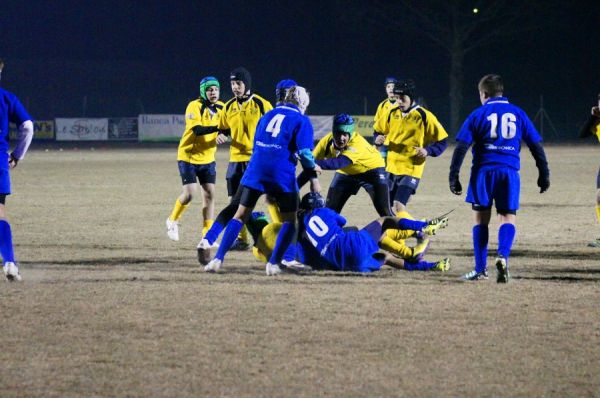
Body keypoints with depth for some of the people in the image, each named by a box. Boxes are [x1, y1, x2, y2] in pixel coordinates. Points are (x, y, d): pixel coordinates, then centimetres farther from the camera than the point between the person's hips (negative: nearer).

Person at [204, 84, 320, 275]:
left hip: (256, 170, 4)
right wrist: (313, 176, 3)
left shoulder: (268, 115, 22)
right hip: (282, 174, -4)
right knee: (290, 220, 10)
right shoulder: (301, 120, 6)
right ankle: (274, 263, -3)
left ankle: (218, 259, 0)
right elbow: (304, 151, -6)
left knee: (240, 215, 9)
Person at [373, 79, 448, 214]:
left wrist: (428, 151, -20)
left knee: (398, 205, -20)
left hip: (411, 169, -6)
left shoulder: (424, 116, -8)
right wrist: (378, 139, -2)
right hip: (391, 168, 6)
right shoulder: (392, 114, 6)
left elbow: (442, 141, -4)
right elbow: (378, 130, 21)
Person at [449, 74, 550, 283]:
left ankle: (480, 269, 9)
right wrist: (544, 174, 16)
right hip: (510, 171, 1)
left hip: (483, 171, -1)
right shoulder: (517, 113, 11)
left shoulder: (478, 114, 4)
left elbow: (461, 147, -2)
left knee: (481, 219, 9)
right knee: (508, 218, 4)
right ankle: (502, 256, -23)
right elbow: (536, 145, 10)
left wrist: (453, 177, 0)